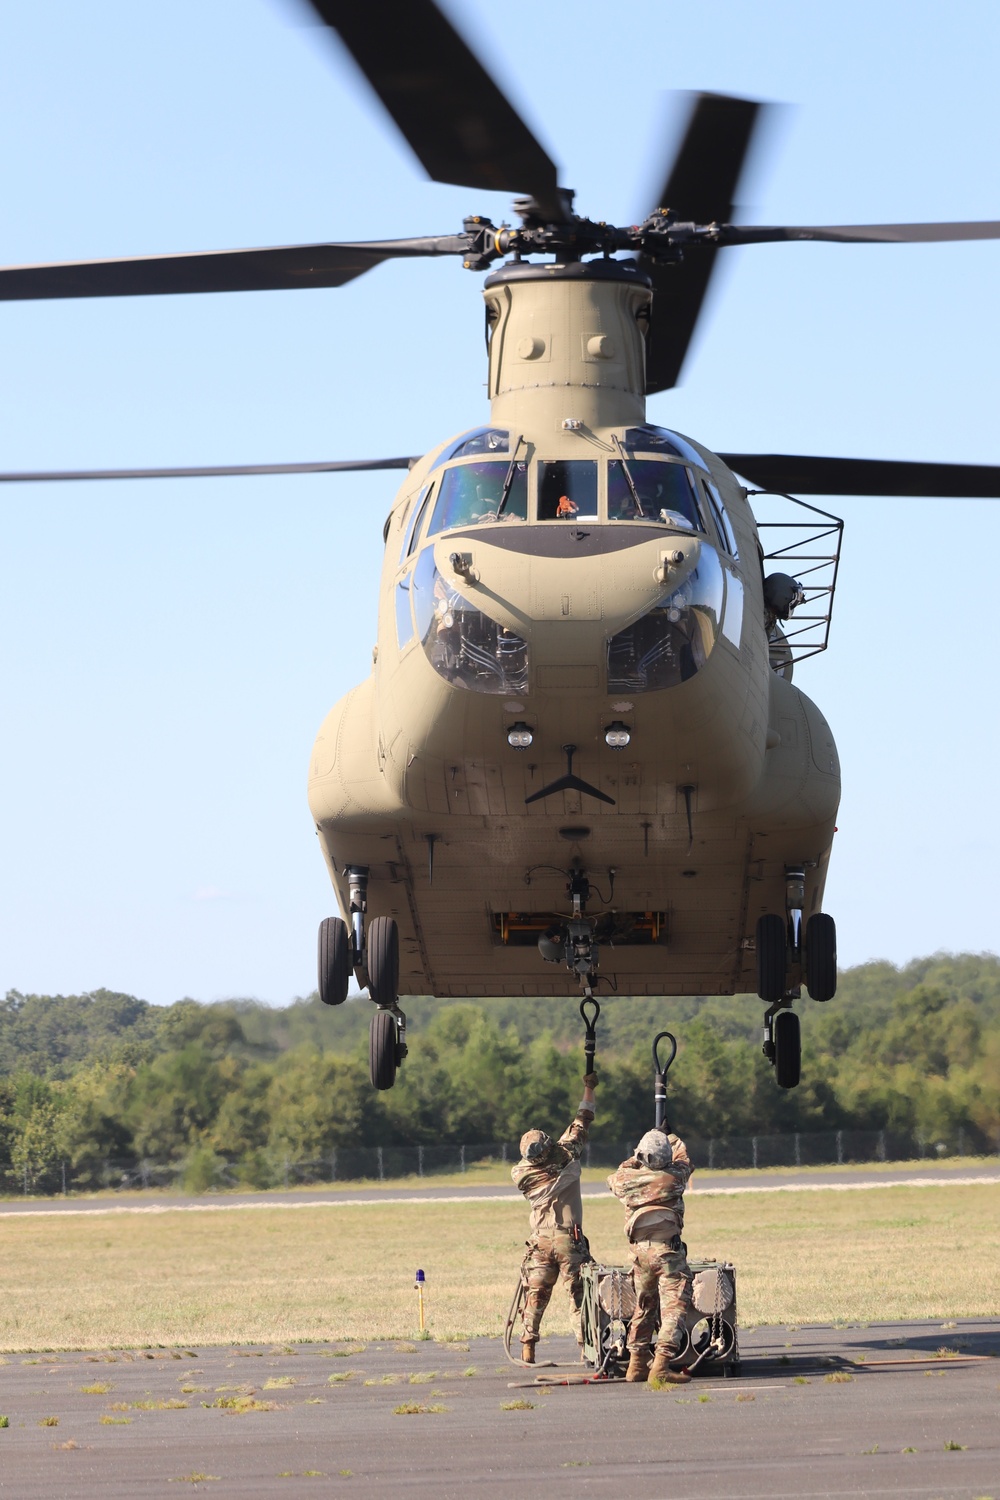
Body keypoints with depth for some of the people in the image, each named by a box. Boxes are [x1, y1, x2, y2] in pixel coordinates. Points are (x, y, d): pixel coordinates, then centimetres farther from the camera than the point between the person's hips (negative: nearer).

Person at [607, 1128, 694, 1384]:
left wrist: (635, 1158, 41)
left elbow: (616, 1177, 29)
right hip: (668, 1250, -5)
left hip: (640, 1250, 5)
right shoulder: (673, 1177, -3)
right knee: (674, 1305, -8)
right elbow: (683, 1160, 21)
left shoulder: (626, 1180, 3)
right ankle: (662, 1363, -21)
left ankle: (636, 1363, 22)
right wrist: (674, 1140, 41)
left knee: (644, 1306, 19)